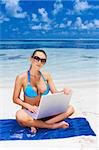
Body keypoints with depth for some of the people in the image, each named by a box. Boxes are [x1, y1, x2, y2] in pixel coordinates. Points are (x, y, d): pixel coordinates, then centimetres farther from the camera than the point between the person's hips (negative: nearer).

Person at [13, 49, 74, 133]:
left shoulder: (46, 76, 1)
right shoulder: (21, 78, -9)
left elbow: (55, 93, 2)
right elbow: (15, 99, -4)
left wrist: (64, 91, -19)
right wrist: (28, 106, -21)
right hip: (29, 112, -3)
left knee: (70, 109, -15)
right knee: (20, 115, -39)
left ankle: (36, 125, -19)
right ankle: (55, 125, -21)